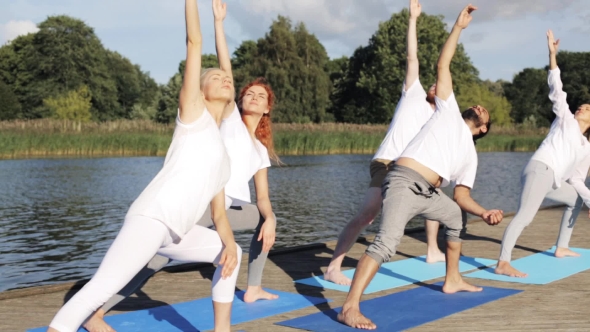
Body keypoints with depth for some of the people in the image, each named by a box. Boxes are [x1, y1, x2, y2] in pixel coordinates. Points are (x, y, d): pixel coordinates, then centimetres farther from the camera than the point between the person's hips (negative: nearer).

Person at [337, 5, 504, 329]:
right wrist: (458, 27, 13)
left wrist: (484, 212, 3)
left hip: (427, 193, 8)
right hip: (404, 183, -8)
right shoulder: (449, 110, 17)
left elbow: (462, 196, 20)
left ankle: (452, 280, 43)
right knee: (386, 243, -25)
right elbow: (443, 66, 13)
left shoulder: (470, 155, 28)